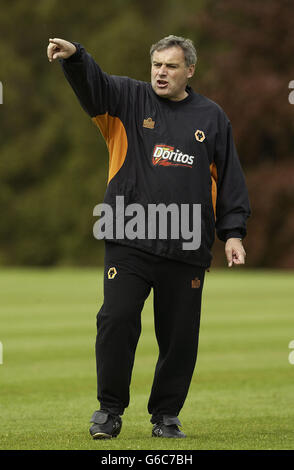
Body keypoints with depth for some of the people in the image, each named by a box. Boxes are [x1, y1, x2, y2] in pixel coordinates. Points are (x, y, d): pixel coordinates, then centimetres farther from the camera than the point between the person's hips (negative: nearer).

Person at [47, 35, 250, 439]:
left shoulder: (211, 117, 12)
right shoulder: (129, 99, 8)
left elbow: (230, 178, 13)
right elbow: (94, 84, -11)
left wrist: (233, 232, 6)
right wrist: (74, 56, -32)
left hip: (187, 251, 1)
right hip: (129, 242, -1)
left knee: (179, 336, 3)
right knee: (117, 320, -9)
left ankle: (166, 416, 17)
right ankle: (110, 410, 4)